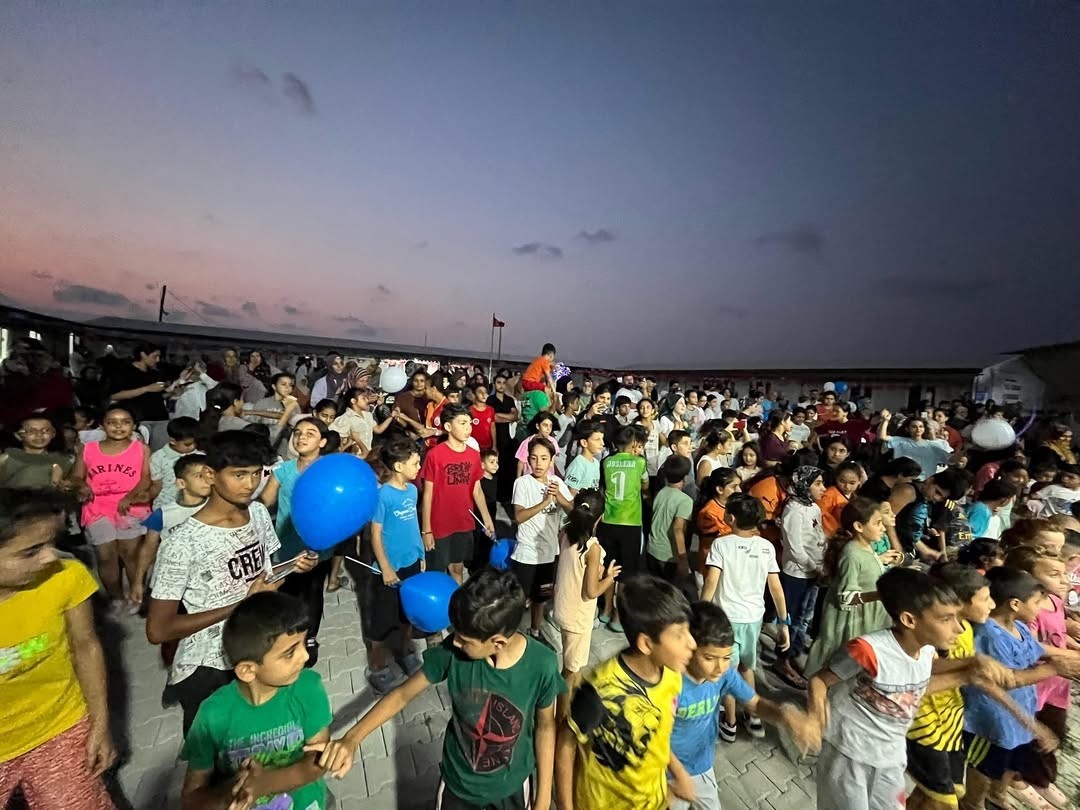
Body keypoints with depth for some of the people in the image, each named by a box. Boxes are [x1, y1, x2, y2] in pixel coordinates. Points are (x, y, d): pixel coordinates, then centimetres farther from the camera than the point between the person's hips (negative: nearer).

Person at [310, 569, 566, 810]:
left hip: (512, 783, -1)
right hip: (458, 780, 1)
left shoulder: (541, 665, -31)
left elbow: (545, 727, -14)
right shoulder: (452, 651, -28)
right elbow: (403, 694, -14)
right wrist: (351, 739, -25)